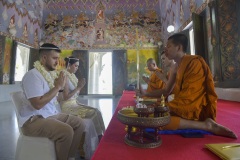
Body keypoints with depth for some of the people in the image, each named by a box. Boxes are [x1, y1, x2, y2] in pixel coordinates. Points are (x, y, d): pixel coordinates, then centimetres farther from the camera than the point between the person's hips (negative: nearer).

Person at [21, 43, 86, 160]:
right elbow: (38, 104, -27)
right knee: (67, 131, -28)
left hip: (52, 114, 9)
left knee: (79, 123, 2)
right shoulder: (33, 75, -17)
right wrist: (57, 86, -21)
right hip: (33, 119, -9)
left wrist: (60, 86, -5)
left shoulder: (51, 74, 10)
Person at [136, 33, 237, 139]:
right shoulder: (175, 68, 10)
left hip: (196, 109, -9)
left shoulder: (194, 62, -14)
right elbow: (166, 91, 13)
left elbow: (189, 95, -21)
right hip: (182, 106, 9)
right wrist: (146, 94, 4)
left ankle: (207, 125, -16)